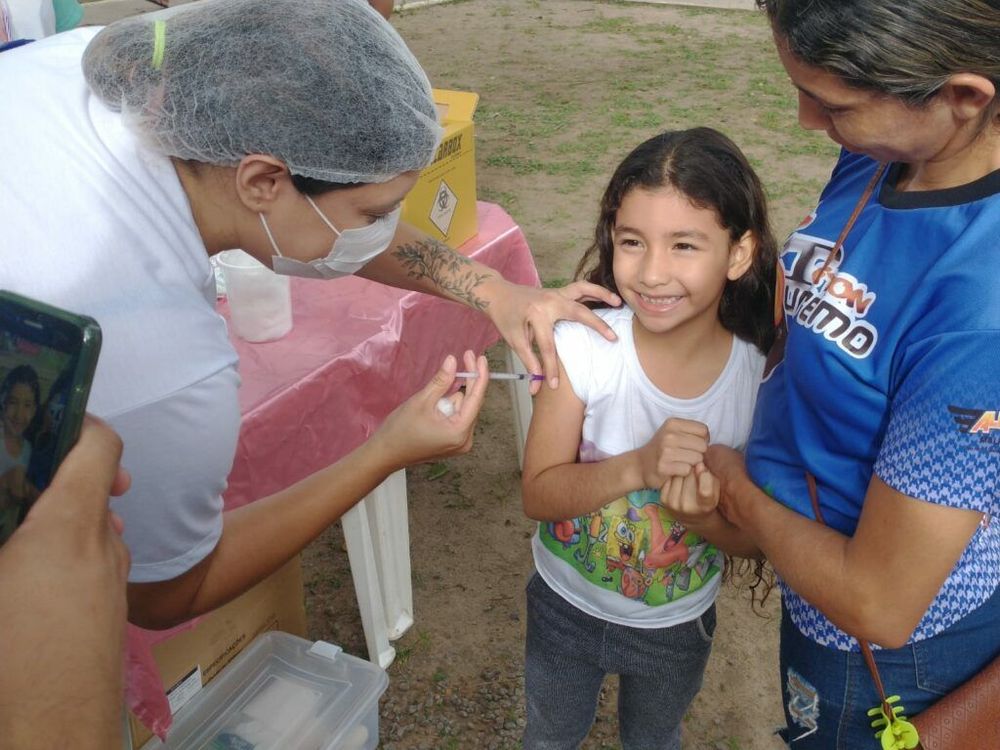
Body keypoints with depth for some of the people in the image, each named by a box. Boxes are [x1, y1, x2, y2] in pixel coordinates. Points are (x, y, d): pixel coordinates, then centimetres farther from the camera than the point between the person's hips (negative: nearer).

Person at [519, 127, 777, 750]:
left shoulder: (761, 377, -24)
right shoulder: (584, 344, -27)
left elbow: (751, 538, -12)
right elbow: (538, 493, -22)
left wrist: (704, 515, -35)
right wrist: (637, 467, -39)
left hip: (679, 624, 1)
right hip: (566, 606, 0)